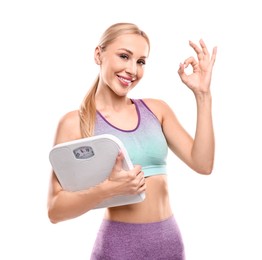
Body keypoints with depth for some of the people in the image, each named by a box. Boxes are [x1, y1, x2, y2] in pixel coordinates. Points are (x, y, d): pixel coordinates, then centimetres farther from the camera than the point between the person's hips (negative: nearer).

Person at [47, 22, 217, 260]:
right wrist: (108, 189, -28)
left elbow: (202, 164, -5)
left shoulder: (157, 109, 2)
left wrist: (202, 95, -8)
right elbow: (55, 210, -12)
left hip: (170, 239, 4)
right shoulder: (75, 122, -9)